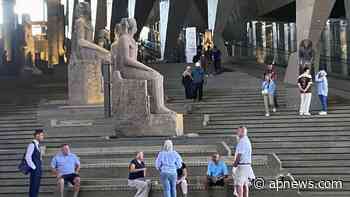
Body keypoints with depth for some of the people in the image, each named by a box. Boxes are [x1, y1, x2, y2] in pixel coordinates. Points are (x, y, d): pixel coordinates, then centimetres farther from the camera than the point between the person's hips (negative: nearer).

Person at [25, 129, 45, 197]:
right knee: (33, 187, -7)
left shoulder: (37, 145, 16)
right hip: (34, 171, -9)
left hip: (38, 171, 9)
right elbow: (28, 157, -19)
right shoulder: (32, 145, -12)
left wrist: (39, 168, 15)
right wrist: (34, 167, -16)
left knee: (37, 187, 10)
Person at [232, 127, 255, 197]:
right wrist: (235, 162, 15)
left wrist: (235, 163, -7)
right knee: (245, 184, 10)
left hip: (241, 166, -10)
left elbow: (240, 154, -19)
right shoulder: (247, 140, 17)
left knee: (239, 185, -10)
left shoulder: (242, 141, -15)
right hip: (247, 165, 10)